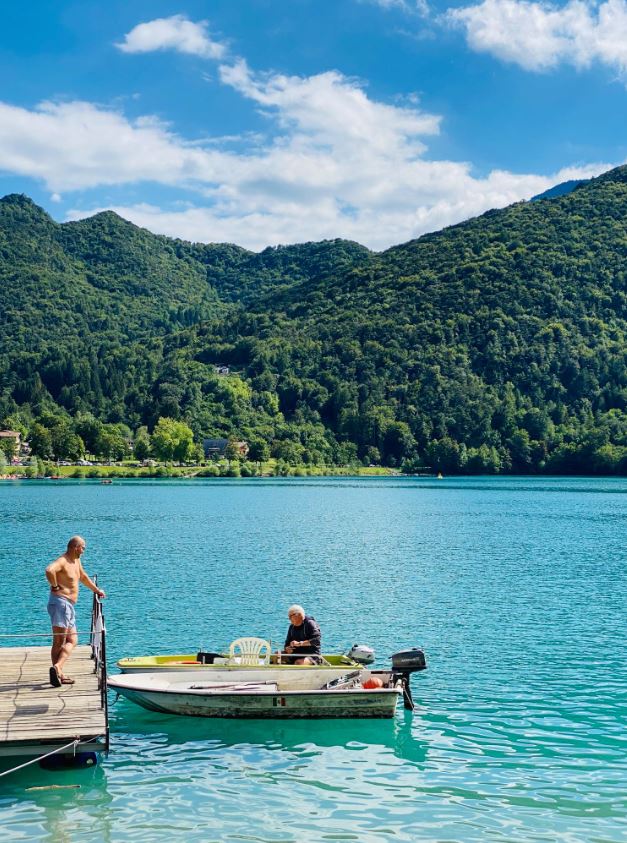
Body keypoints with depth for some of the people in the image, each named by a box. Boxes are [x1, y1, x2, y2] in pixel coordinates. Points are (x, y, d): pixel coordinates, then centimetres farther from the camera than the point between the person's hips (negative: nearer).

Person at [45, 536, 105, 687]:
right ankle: (57, 668, -20)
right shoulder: (62, 562, -14)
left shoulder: (76, 561, 17)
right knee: (59, 641, -14)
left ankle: (58, 671, 1)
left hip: (69, 606, 9)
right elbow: (49, 570, -36)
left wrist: (96, 590, 41)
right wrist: (55, 586, -21)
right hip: (60, 602, -9)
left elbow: (83, 577, 34)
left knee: (72, 641, 6)